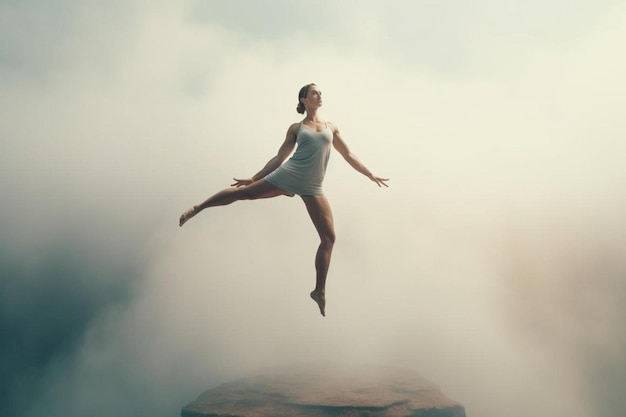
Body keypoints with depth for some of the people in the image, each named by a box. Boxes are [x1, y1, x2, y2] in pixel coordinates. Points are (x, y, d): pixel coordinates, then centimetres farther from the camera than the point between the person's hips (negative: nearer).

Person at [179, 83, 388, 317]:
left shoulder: (331, 127, 15)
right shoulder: (296, 128, 9)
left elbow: (348, 155, 19)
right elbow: (279, 158, 11)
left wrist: (371, 176, 20)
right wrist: (253, 177, 9)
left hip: (312, 187, 2)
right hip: (288, 176, -2)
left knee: (329, 237, -6)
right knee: (243, 193, -5)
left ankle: (320, 291, 3)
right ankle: (196, 209, 15)